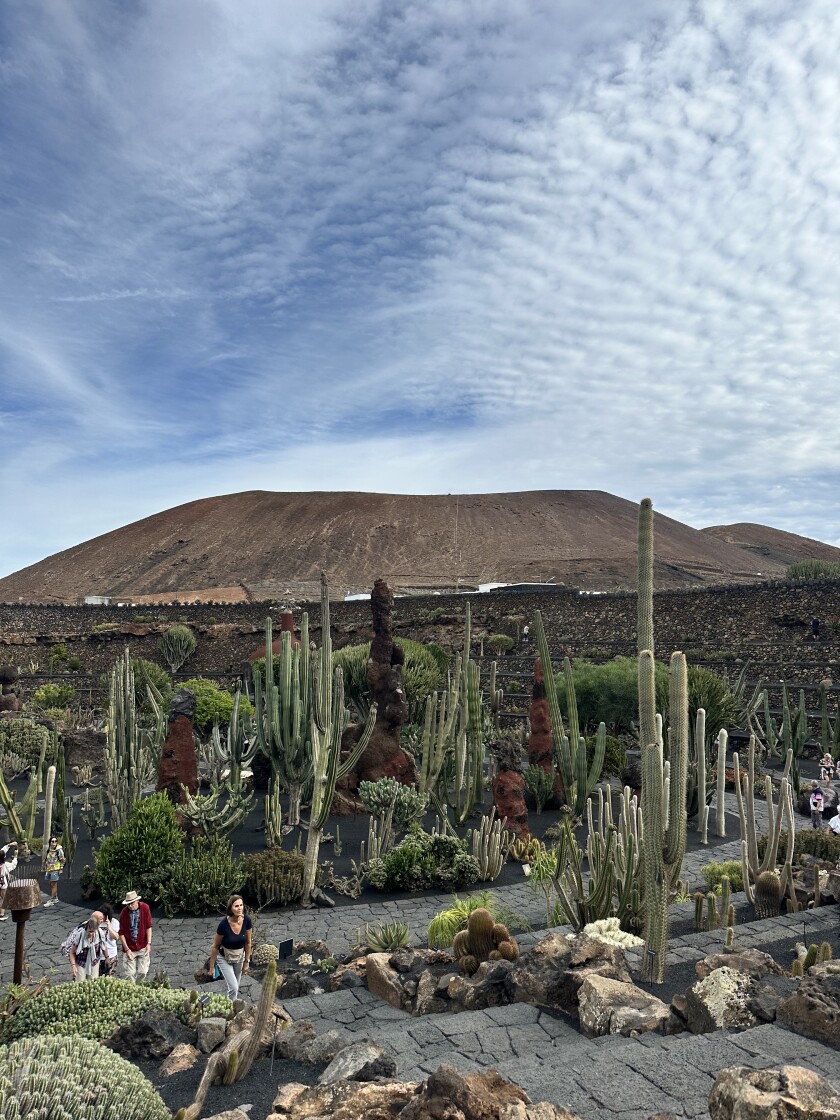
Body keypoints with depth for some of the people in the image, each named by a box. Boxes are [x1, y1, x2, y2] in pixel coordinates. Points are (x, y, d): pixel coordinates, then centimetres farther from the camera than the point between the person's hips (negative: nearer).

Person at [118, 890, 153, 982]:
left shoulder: (145, 908, -10)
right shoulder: (124, 912, -11)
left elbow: (148, 927, -5)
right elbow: (121, 933, -6)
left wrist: (149, 944, -10)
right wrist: (127, 949, -11)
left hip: (143, 947, 0)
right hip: (130, 948, 0)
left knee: (142, 972, 4)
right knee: (129, 974, -2)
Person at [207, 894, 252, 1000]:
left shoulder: (246, 920, -21)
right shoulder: (224, 924, -31)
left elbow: (248, 942, -5)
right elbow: (215, 946, -16)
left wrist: (247, 961, 2)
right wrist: (212, 966, -7)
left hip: (239, 956, 4)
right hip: (224, 958, -4)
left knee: (236, 987, 17)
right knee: (233, 988, -9)